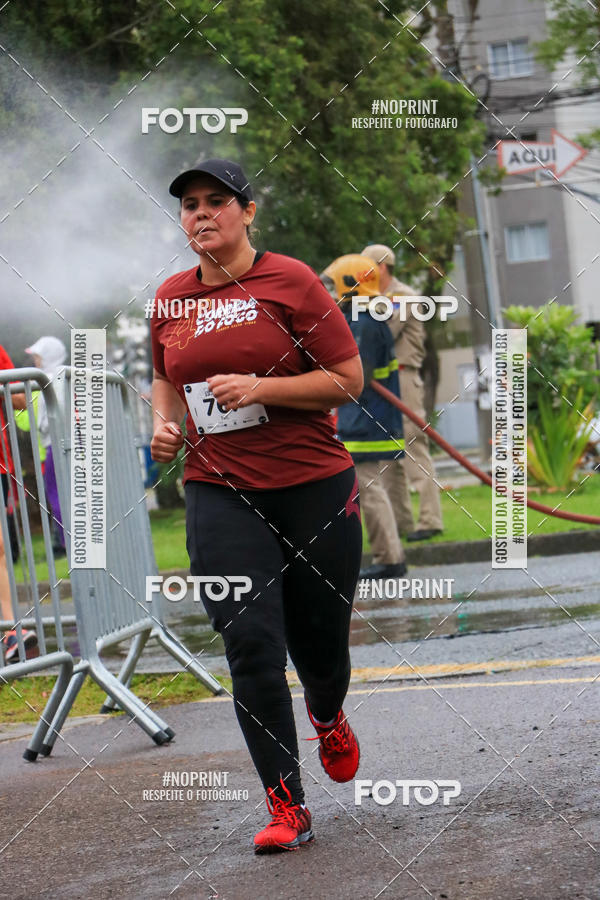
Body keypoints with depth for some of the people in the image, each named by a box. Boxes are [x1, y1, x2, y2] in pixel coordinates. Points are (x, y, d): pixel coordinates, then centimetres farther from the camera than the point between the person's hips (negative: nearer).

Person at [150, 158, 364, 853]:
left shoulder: (290, 280, -5)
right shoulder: (170, 298, 8)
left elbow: (348, 379, -6)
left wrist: (261, 387, -17)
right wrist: (165, 425, 5)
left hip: (313, 484, -2)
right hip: (219, 493, 2)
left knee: (319, 637, 9)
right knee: (251, 644, -10)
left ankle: (328, 718, 46)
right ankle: (286, 807, -3)